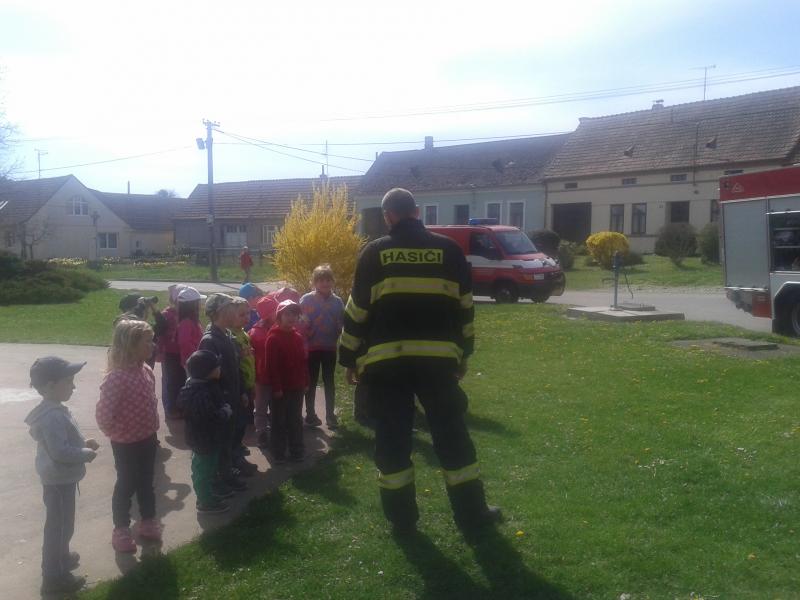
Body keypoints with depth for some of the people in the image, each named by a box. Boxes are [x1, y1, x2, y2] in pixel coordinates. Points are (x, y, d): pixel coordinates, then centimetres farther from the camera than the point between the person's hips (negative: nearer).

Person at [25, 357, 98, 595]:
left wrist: (82, 442, 6)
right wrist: (85, 454, -19)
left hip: (60, 478, 10)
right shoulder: (53, 417, -28)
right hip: (59, 480, -10)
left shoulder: (54, 410, 6)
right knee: (58, 526, 3)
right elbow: (59, 451, -31)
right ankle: (54, 577, 15)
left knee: (62, 524, 26)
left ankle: (61, 558, 44)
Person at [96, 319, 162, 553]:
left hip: (147, 440, 7)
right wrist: (119, 435, -11)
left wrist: (152, 432, 14)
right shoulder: (117, 377, -27)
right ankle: (121, 530, 28)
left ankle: (148, 521, 37)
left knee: (146, 483, 20)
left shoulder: (146, 371, -1)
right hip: (127, 444, -7)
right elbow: (103, 415, -24)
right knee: (126, 485, 10)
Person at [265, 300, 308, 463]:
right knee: (279, 421, 6)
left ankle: (296, 450, 24)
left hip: (296, 387, 6)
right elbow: (271, 365, -16)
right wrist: (276, 387, -17)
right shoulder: (273, 337, -13)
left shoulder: (297, 337, 7)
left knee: (295, 420, 13)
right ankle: (278, 453, 16)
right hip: (281, 388, -6)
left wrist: (305, 382, 9)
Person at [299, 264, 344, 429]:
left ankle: (330, 414, 20)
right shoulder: (306, 299, -6)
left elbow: (341, 325, 1)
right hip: (311, 347, -2)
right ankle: (310, 414, 19)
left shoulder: (337, 301, -1)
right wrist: (306, 337, -18)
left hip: (330, 347, 2)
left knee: (329, 381, 10)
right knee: (311, 382, 9)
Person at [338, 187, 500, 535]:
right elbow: (464, 307, 10)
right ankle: (471, 512, 17)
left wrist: (350, 358, 12)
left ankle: (402, 516, 18)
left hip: (385, 359, -1)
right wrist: (463, 353, 19)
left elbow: (357, 310, 3)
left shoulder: (374, 253, 2)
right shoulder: (448, 250, 6)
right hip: (437, 356, 1)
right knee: (452, 433, 10)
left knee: (392, 437, 9)